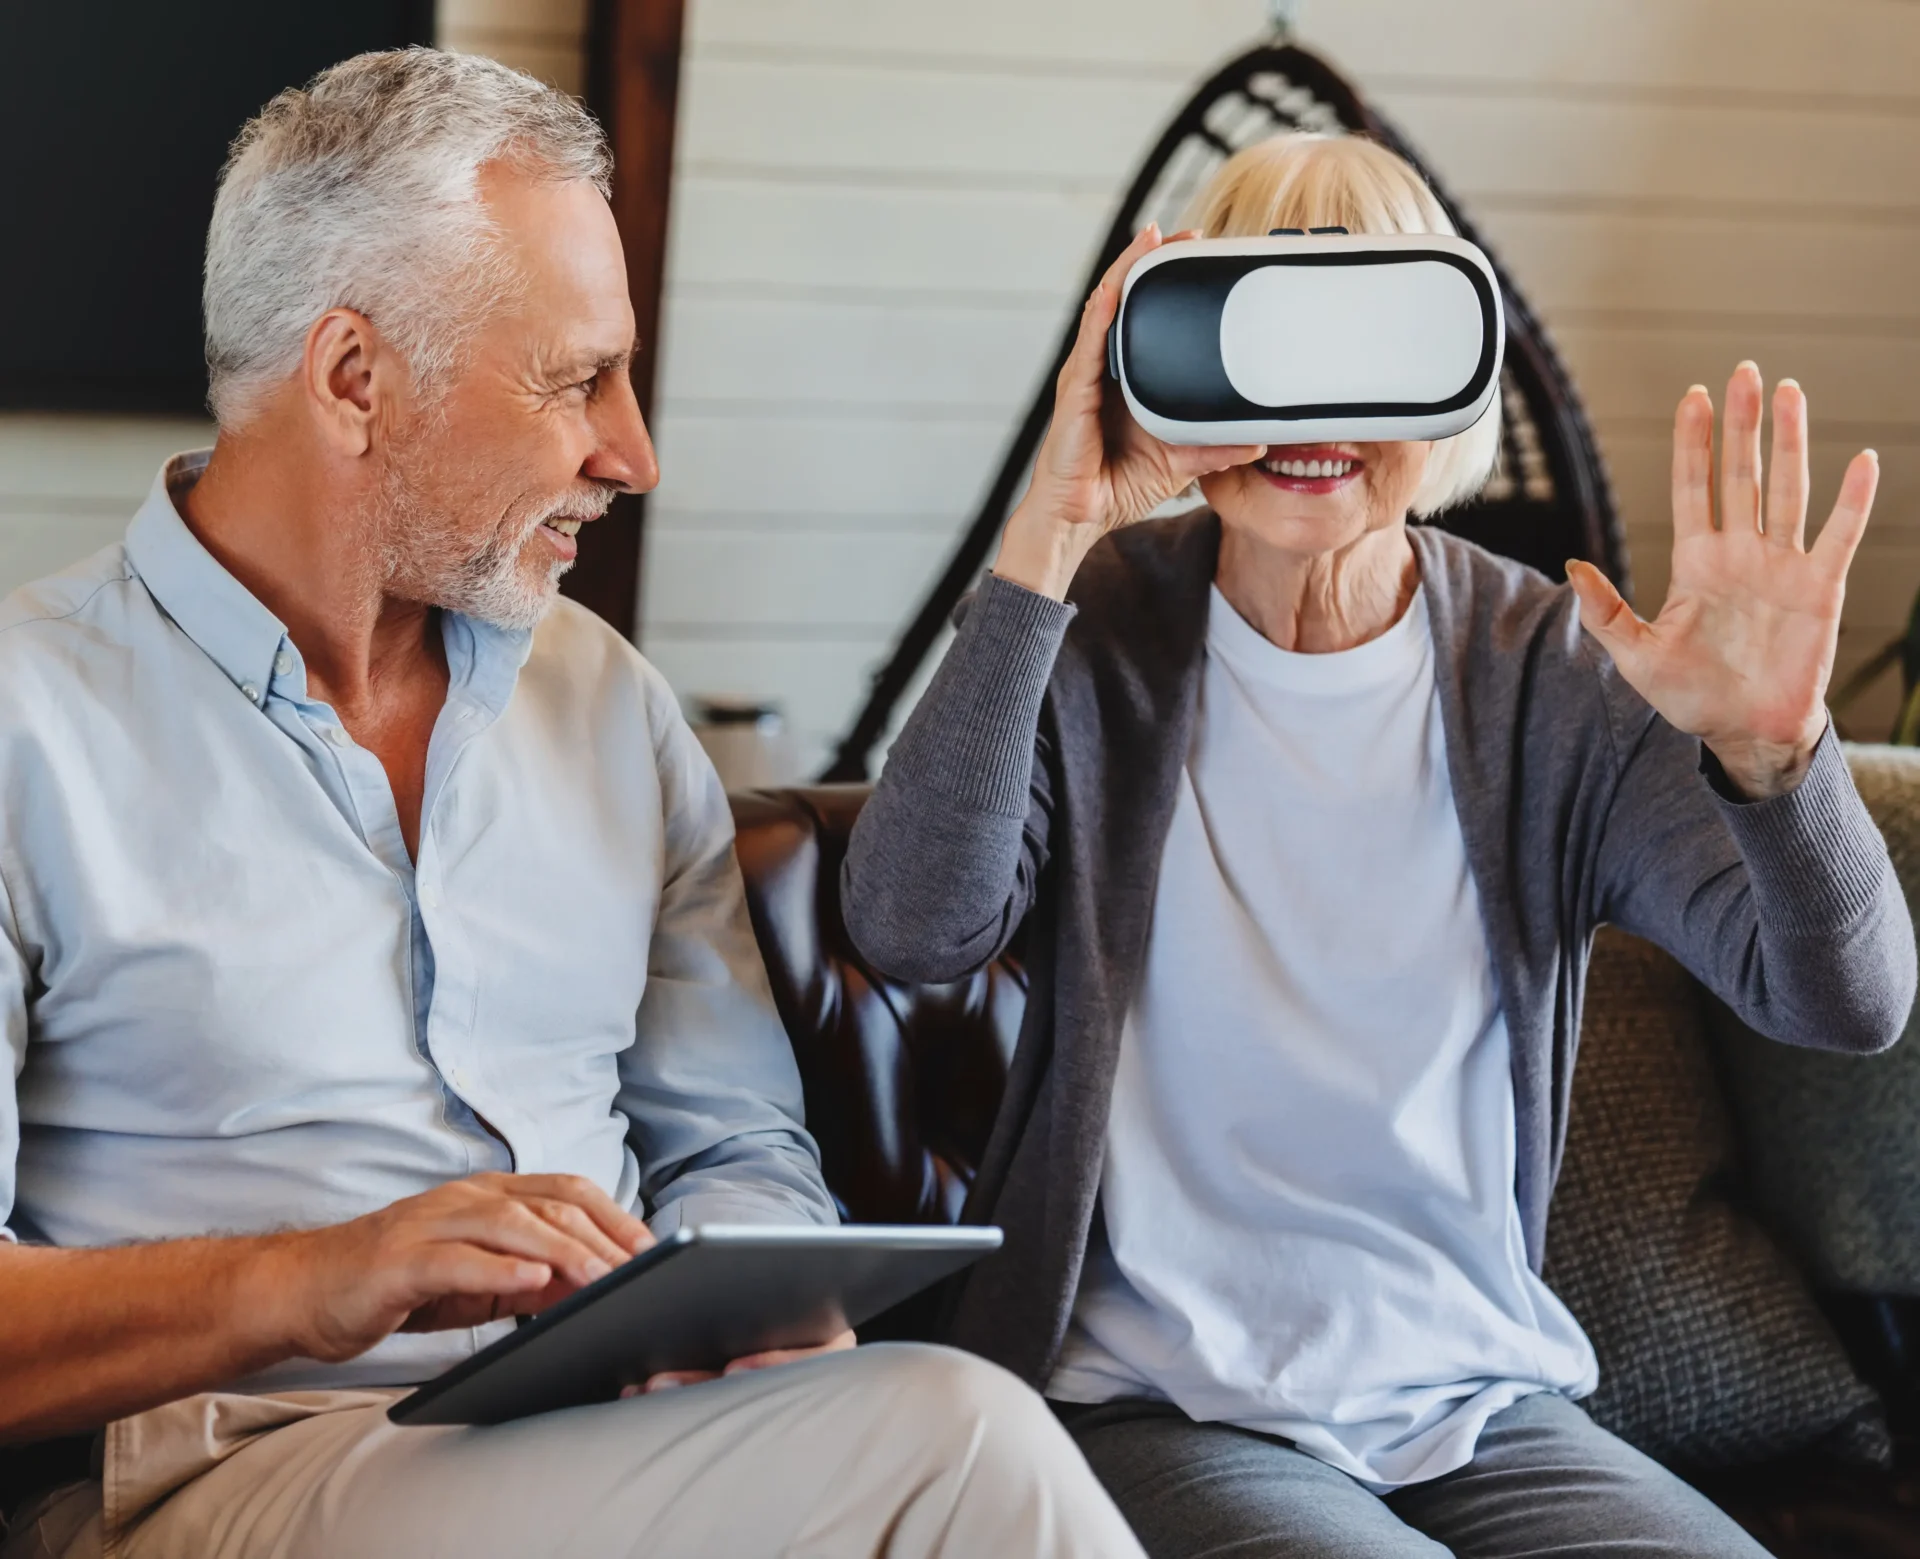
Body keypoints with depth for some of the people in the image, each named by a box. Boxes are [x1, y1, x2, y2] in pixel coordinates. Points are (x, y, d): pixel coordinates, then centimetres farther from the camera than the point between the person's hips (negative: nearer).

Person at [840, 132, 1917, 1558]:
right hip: (1162, 1407, -2)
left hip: (1484, 1406, 3)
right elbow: (916, 932, -19)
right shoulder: (1093, 631, -1)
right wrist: (1044, 548, -25)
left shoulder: (1544, 667, 0)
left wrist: (1772, 751, -31)